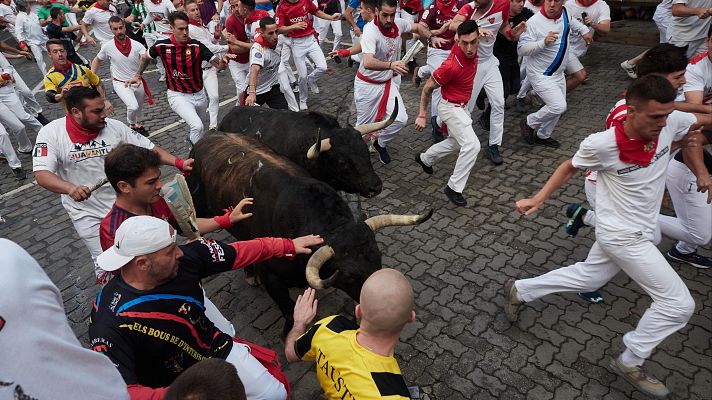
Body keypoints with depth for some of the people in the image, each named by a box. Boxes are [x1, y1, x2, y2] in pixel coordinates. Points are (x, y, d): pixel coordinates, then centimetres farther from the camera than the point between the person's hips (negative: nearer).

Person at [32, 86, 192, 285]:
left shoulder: (114, 127, -9)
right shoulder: (51, 133, -13)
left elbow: (149, 149, -6)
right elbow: (42, 174, -22)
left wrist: (180, 163, -19)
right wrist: (71, 188, -42)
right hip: (87, 213, -2)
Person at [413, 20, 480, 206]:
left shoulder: (470, 50, -12)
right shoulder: (452, 65, -32)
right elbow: (428, 87, -20)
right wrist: (422, 115, -15)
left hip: (460, 107, 9)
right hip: (451, 108, -9)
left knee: (456, 142, 26)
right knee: (472, 145, -19)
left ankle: (425, 158, 43)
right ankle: (454, 188, -8)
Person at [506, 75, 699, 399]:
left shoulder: (671, 122, -12)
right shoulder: (601, 144, -25)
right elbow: (570, 167, -7)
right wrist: (539, 198, -11)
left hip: (635, 233, 7)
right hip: (623, 236, -6)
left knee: (587, 279, 22)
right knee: (679, 304, -1)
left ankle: (520, 290, 35)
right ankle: (630, 362, 18)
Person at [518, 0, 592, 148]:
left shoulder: (565, 12, 0)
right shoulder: (534, 22, -22)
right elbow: (521, 49, -23)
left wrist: (584, 30, 19)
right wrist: (544, 42, -33)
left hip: (558, 74, 8)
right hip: (540, 75, -8)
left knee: (558, 107, 15)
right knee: (558, 106, -18)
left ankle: (542, 136, 34)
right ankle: (529, 122, 6)